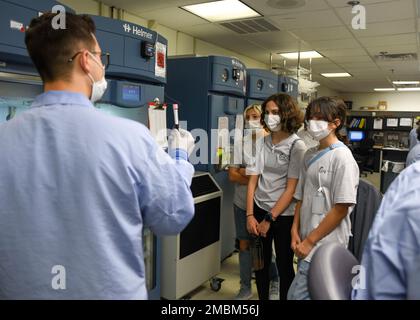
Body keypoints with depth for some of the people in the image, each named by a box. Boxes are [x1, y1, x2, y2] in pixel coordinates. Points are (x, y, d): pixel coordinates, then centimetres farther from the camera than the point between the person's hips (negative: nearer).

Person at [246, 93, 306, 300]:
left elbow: (291, 188, -13)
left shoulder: (297, 146, -10)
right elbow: (253, 180, 1)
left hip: (283, 215, -4)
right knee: (260, 263, 17)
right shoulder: (262, 142, 1)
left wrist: (269, 219, -13)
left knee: (284, 266, 13)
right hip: (259, 210, 4)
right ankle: (262, 297, 38)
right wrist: (250, 215, -5)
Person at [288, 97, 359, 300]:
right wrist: (295, 232, 3)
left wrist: (311, 240, -13)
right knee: (313, 293, 17)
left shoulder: (342, 156, -12)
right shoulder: (309, 155, 9)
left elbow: (341, 208, -16)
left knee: (297, 295, -5)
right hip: (307, 242, 7)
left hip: (325, 244, -7)